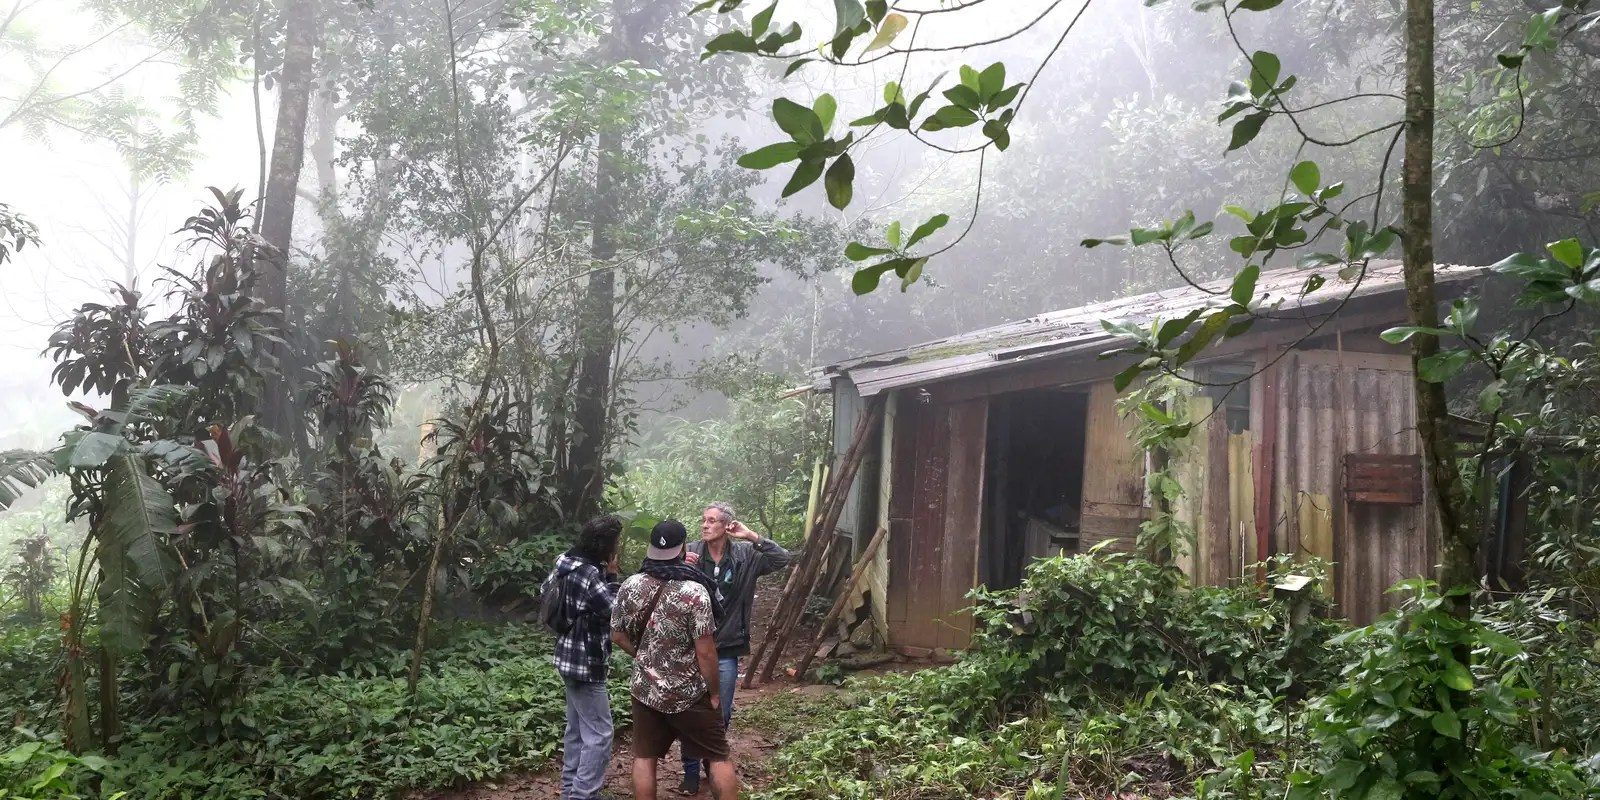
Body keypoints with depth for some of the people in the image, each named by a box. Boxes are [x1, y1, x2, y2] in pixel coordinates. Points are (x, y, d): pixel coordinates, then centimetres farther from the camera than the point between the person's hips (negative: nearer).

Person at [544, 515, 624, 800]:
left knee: (577, 729, 20)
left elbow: (545, 590, 18)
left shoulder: (570, 563, 3)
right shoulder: (588, 574, -26)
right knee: (599, 734, -4)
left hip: (572, 657, 10)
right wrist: (611, 576, -15)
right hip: (586, 662, -10)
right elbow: (615, 612, -21)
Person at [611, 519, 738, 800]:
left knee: (644, 758, 15)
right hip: (689, 693, -4)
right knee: (720, 757, 10)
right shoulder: (694, 591, -21)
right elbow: (705, 651, -19)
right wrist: (714, 692, -6)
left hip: (645, 689, 4)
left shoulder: (629, 587, -4)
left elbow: (618, 636, 7)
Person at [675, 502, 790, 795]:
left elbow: (782, 559, -10)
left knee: (720, 714, 14)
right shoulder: (690, 553, -7)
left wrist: (752, 537, -18)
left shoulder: (745, 555, -4)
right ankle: (691, 771, 23)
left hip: (726, 650, 1)